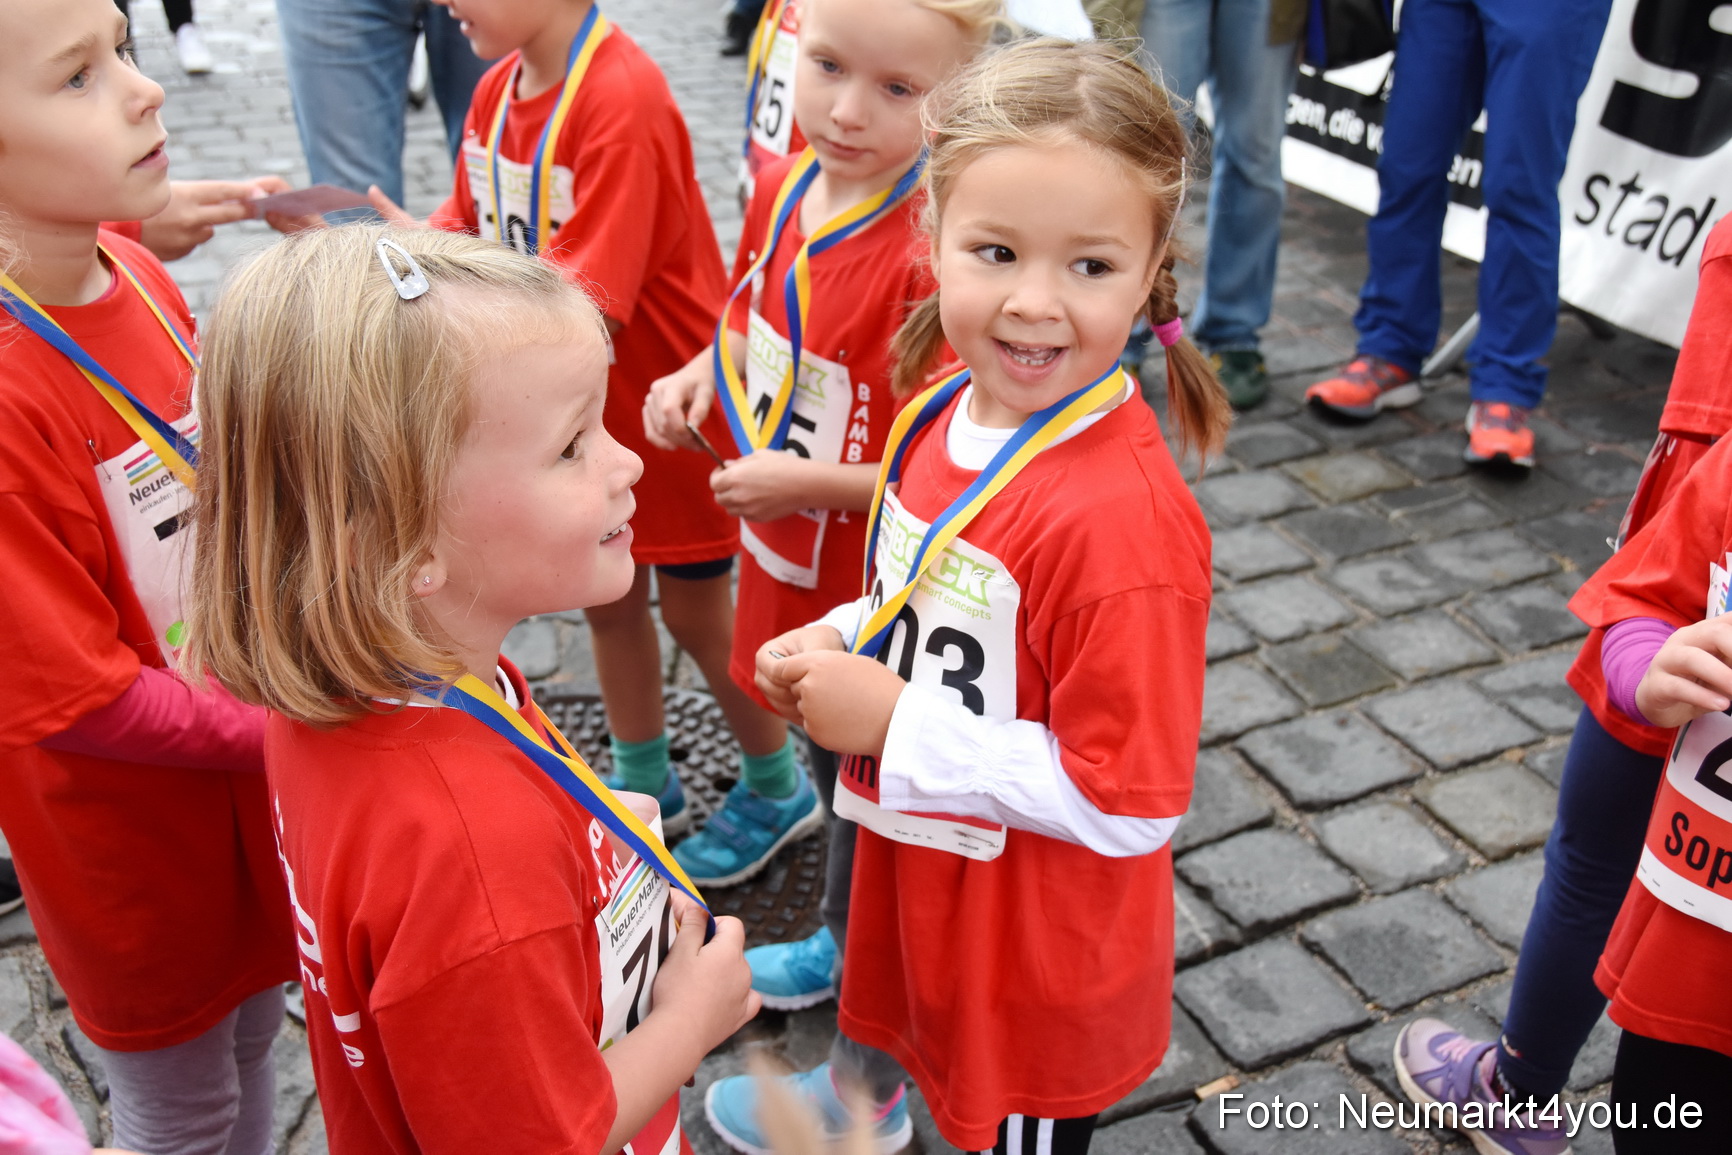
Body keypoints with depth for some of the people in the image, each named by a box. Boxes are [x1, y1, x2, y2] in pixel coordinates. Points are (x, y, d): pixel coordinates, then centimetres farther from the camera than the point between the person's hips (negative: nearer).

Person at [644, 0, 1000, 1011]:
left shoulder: (930, 257, -30)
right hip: (785, 540, 6)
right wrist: (704, 372, -3)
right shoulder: (787, 185, -6)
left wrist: (804, 482, -25)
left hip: (869, 568, -6)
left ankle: (846, 938, 41)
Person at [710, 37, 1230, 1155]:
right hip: (919, 867, 7)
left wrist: (893, 720, -27)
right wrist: (840, 645, -8)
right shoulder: (944, 407, -7)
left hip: (1038, 945, -6)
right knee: (921, 1025, 33)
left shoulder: (1125, 517, -32)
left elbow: (1128, 802, -28)